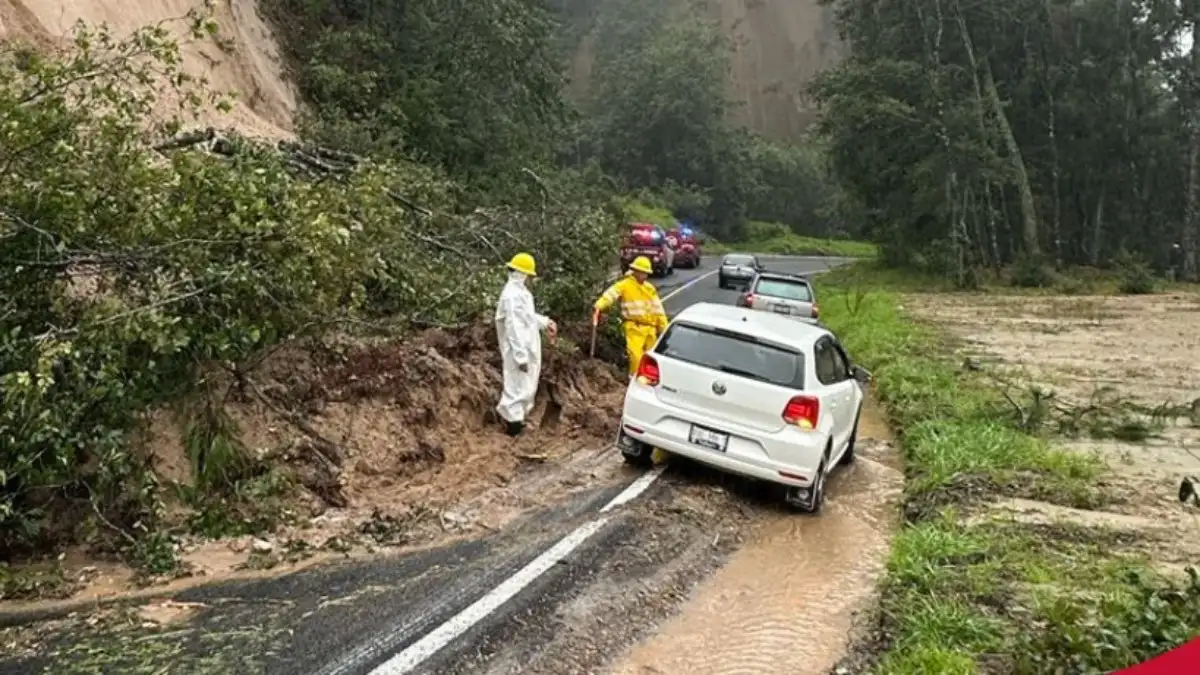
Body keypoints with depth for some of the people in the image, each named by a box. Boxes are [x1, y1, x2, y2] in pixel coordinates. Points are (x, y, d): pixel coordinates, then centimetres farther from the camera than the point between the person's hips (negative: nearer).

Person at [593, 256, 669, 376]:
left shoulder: (650, 288, 16)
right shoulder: (624, 285, -3)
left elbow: (658, 308, 20)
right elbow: (610, 295, -20)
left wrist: (664, 327, 18)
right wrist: (598, 306, -38)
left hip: (650, 328, 6)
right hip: (634, 327, -6)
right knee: (636, 355, -15)